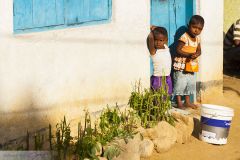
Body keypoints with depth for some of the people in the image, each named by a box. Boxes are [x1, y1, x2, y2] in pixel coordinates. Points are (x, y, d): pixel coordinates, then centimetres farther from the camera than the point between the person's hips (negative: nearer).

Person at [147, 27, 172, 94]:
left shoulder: (166, 47, 4)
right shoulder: (153, 51, -12)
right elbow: (150, 38, -27)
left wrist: (157, 28, 10)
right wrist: (152, 31, -7)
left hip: (167, 78, 6)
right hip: (158, 78, -6)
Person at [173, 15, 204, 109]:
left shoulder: (197, 39, 5)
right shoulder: (184, 38, -18)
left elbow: (199, 50, 12)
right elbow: (178, 50, -20)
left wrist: (196, 55, -11)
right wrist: (189, 54, -28)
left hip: (191, 66, 8)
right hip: (181, 66, -8)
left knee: (190, 84, 16)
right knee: (180, 84, -5)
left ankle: (187, 102, 30)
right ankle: (179, 103, 4)